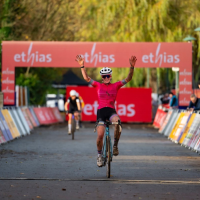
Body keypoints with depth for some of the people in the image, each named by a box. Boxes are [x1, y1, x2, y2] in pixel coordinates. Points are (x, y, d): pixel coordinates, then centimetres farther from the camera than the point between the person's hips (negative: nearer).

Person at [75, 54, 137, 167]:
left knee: (118, 122, -36)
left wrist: (132, 67, -14)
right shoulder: (98, 86, 9)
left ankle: (115, 145, -17)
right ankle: (100, 155, 14)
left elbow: (128, 79, 0)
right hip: (101, 111, 1)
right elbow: (86, 78, 1)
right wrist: (82, 66, -10)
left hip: (111, 111, -1)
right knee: (100, 135, -11)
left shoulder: (116, 86, 8)